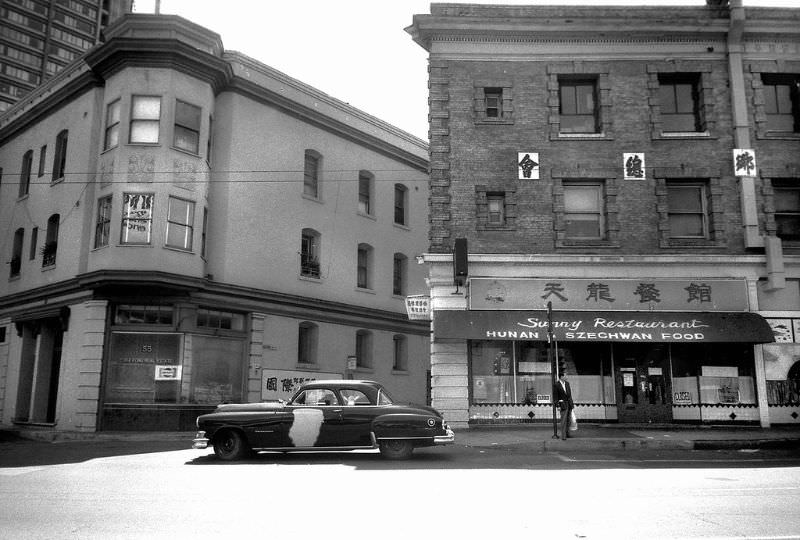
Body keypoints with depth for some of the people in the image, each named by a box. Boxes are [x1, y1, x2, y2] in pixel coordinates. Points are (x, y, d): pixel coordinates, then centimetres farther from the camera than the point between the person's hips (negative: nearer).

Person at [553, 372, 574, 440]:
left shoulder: (567, 383, 8)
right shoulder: (556, 385, -11)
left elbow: (570, 394, 15)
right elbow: (555, 396, -10)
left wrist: (572, 403, 13)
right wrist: (558, 406, -13)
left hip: (569, 403, 6)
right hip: (563, 404, -6)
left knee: (568, 419, 10)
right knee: (564, 420, -7)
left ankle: (567, 433, 21)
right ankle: (563, 436, -4)